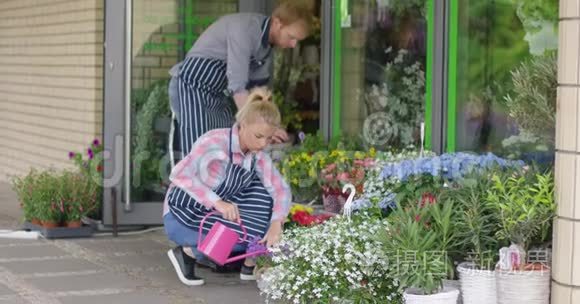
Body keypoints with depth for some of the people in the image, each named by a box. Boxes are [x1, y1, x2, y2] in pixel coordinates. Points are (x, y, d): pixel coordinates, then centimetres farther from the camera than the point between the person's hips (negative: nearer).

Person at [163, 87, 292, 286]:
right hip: (181, 217, -7)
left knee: (262, 190, -9)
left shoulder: (258, 156, -5)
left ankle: (251, 265, -1)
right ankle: (188, 252, -5)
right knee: (253, 232, -20)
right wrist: (217, 201, -45)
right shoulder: (215, 141, -26)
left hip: (212, 215, 7)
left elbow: (281, 189, -12)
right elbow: (179, 174, -38)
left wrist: (276, 223, -30)